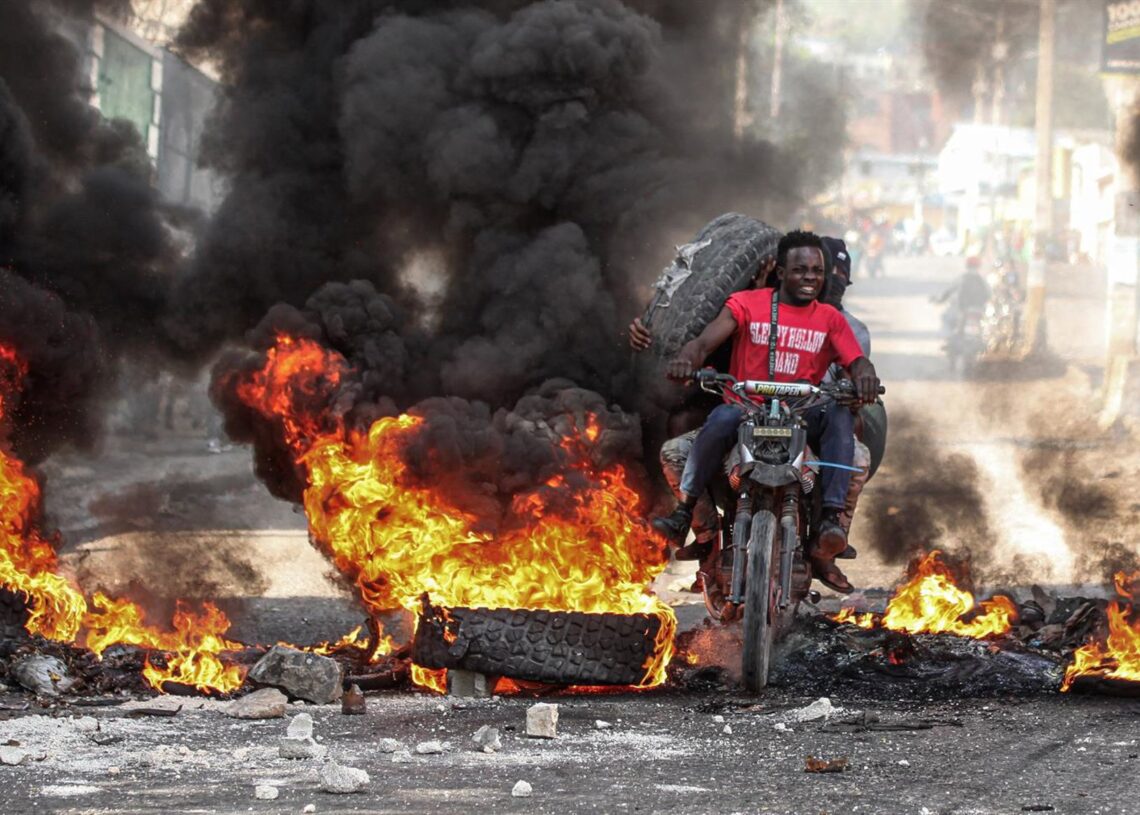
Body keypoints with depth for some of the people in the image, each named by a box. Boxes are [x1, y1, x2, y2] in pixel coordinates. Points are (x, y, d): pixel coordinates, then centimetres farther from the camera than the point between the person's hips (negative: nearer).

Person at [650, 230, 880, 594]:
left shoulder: (830, 319, 12)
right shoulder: (747, 304, 7)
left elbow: (856, 361, 0)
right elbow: (705, 341, -4)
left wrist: (865, 375, -27)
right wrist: (687, 358, -30)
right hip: (747, 409, -2)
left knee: (839, 415, -30)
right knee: (722, 418, -36)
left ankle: (831, 521, -39)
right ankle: (682, 514, -28)